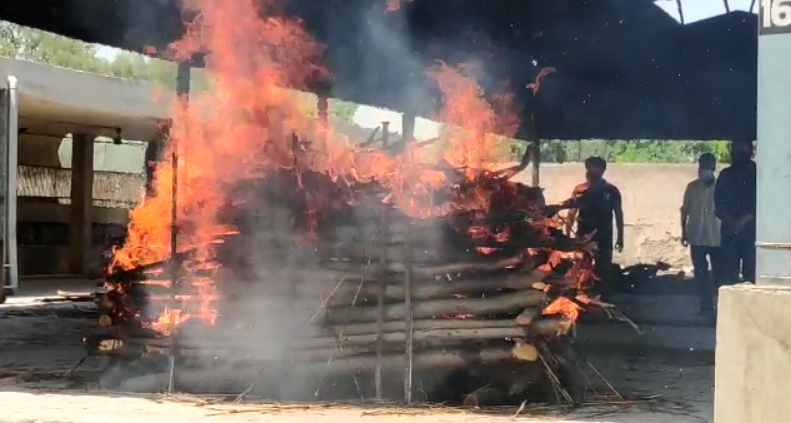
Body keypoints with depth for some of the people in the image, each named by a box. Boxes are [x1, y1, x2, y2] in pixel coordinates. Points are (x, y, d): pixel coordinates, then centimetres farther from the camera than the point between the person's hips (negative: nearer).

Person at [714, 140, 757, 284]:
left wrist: (744, 219, -13)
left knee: (751, 273, -8)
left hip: (751, 229, -2)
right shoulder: (725, 175, 14)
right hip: (729, 230, 3)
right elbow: (718, 202, 8)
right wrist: (729, 220, -8)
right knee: (728, 273, -1)